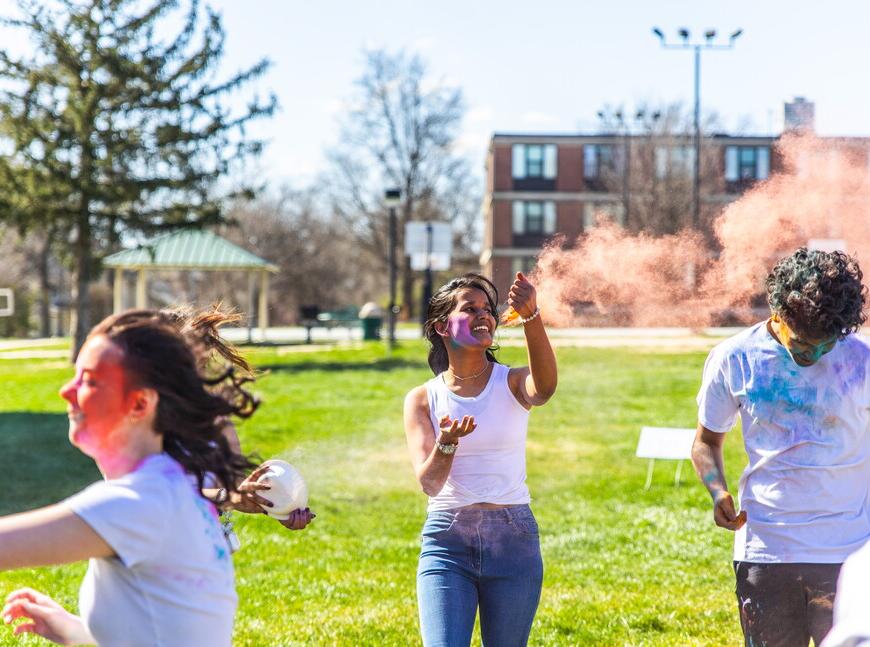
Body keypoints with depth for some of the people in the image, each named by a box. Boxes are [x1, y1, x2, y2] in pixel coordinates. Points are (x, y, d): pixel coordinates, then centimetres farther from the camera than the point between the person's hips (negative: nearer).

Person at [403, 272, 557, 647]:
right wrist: (446, 444, -32)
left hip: (513, 537, 1)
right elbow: (429, 482, -10)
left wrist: (531, 317, -41)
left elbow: (544, 388, -26)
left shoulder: (512, 384, 1)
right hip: (447, 543, -1)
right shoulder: (423, 399, 2)